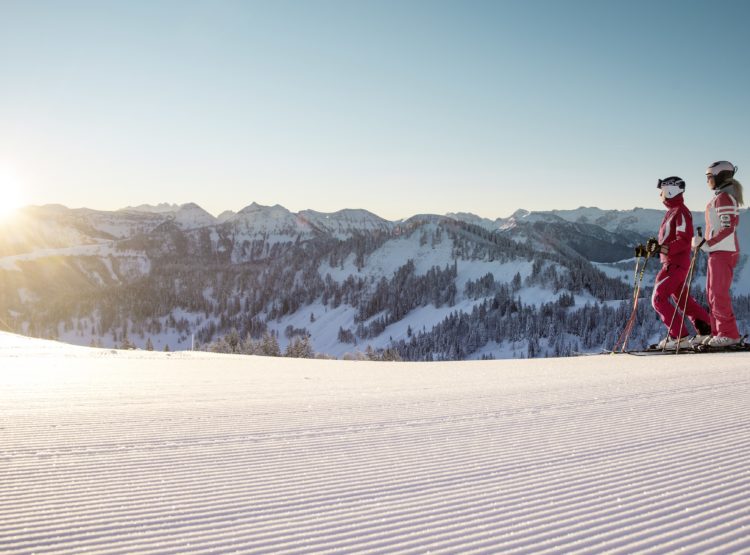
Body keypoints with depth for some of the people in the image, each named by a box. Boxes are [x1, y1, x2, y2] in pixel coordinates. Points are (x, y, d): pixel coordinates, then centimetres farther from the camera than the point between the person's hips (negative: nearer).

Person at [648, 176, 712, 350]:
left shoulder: (681, 212, -12)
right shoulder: (672, 211, 18)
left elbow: (684, 240, -20)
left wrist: (663, 249, -28)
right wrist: (656, 244, 7)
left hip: (676, 264, -10)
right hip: (670, 263, 10)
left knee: (659, 298, -11)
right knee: (683, 300, 15)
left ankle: (679, 336, -9)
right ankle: (707, 330, 20)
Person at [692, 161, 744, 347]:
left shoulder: (723, 197, -14)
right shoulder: (729, 197, 17)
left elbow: (728, 227, -21)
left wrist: (707, 244, -21)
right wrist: (707, 242, 18)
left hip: (722, 251, -10)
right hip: (721, 251, 10)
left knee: (719, 293, -7)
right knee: (712, 293, 12)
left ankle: (729, 334, -3)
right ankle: (718, 332, 16)